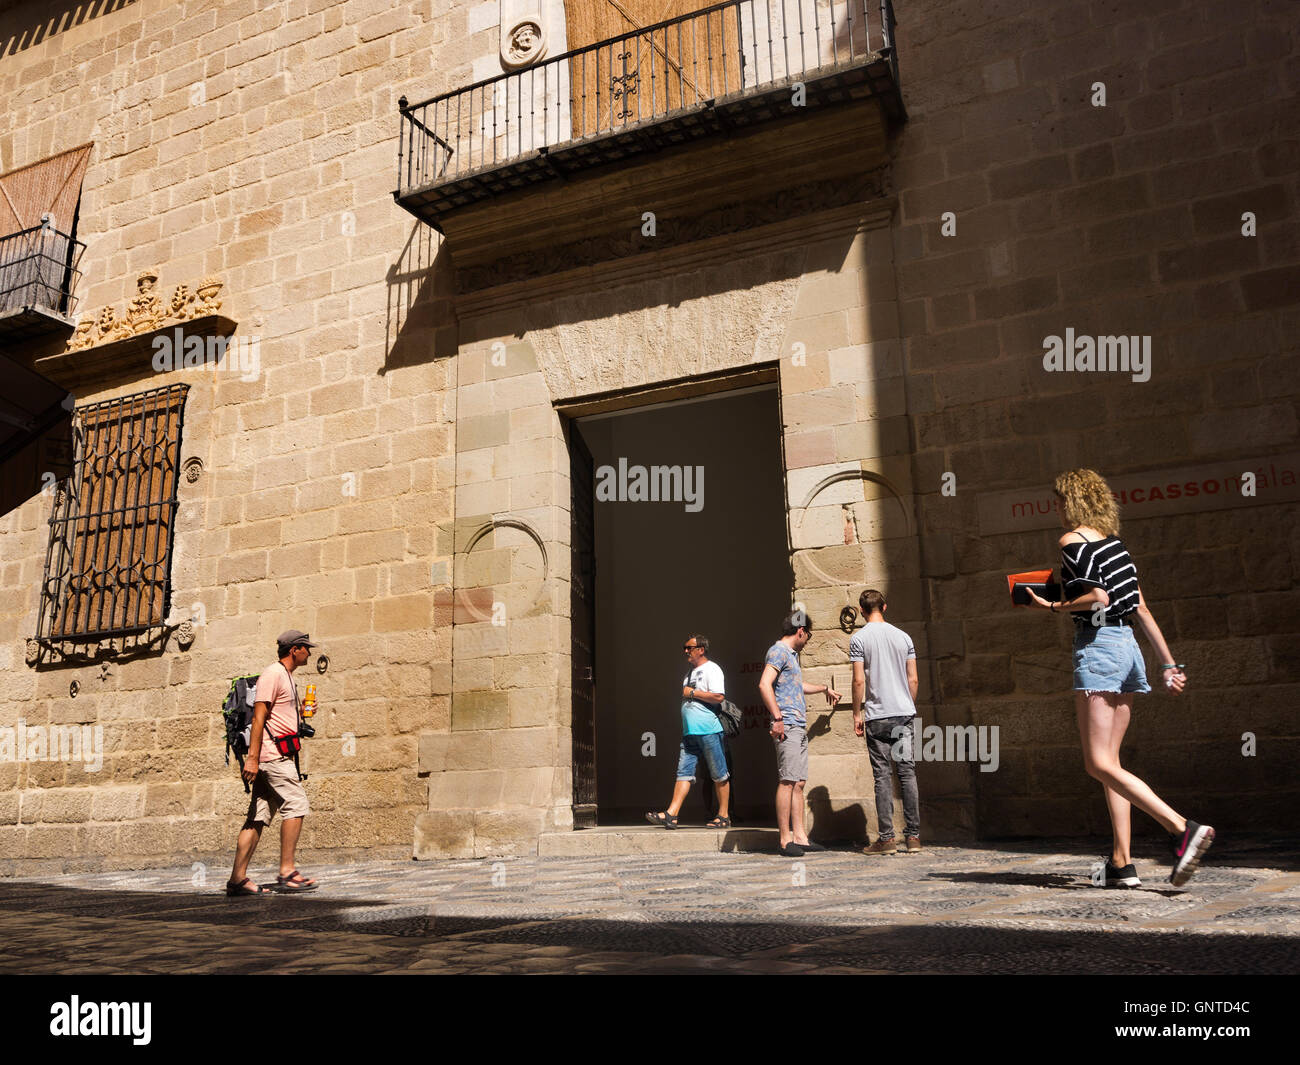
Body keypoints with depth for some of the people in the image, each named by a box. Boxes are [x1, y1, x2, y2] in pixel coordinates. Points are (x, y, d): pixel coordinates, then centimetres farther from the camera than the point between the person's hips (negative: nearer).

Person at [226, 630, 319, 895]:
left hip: (277, 756, 10)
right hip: (272, 753, -10)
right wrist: (252, 757, -21)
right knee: (296, 804, -11)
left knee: (259, 815, 7)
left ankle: (238, 878, 7)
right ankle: (287, 872, -10)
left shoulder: (286, 676, 22)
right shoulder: (272, 674, -8)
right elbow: (259, 717, -16)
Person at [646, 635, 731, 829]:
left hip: (709, 731, -8)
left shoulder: (711, 669, -5)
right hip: (690, 732, 8)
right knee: (684, 772, 0)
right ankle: (671, 815, -5)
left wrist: (692, 692, -11)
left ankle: (724, 816, 8)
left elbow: (718, 697, -18)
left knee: (719, 775, 1)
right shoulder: (690, 672, 21)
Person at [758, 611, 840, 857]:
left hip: (799, 727, 10)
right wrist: (777, 718, -24)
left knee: (799, 783, 7)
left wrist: (824, 688, 55)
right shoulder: (778, 651, -7)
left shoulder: (791, 654, 24)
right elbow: (764, 685, -20)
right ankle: (785, 840, -9)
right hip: (787, 726, -10)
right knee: (787, 781, -10)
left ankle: (800, 837, 10)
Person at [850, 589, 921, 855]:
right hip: (904, 713, 3)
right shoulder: (903, 637, 9)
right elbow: (913, 679, 8)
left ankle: (886, 838, 1)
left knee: (882, 775, 0)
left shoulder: (859, 639, -3)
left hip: (877, 716, -3)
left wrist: (857, 714, 0)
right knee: (907, 773, 6)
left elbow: (859, 680, -8)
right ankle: (913, 836, 7)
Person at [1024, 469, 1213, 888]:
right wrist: (1168, 663, 14)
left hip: (1097, 646, -9)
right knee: (1109, 761, 9)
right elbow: (1141, 608, 15)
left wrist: (1051, 607, -4)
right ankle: (1122, 863, 9)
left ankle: (1183, 829, -19)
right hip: (1127, 647, 9)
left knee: (1099, 764, -9)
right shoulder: (1114, 542, 17)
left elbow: (1098, 597, -19)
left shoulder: (1073, 540, -6)